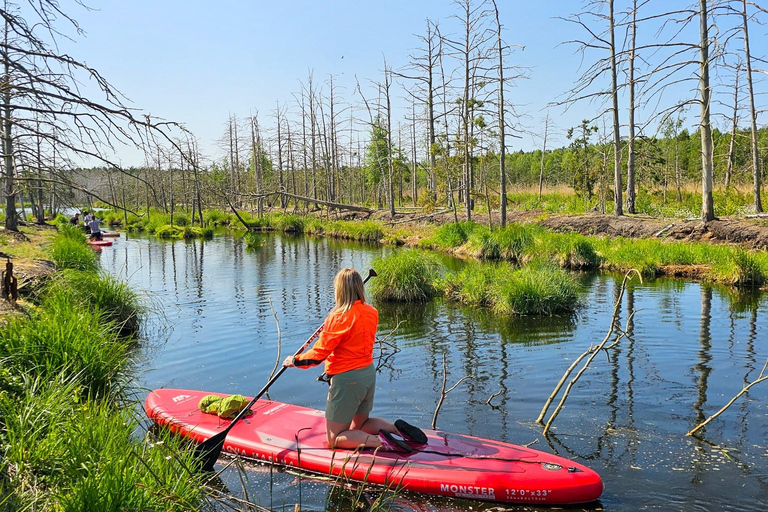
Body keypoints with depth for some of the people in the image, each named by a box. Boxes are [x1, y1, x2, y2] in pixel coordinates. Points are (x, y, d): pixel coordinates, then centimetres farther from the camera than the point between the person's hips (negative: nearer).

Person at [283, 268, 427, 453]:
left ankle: (380, 441, -14)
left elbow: (319, 354, -16)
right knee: (359, 425, 28)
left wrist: (295, 361, 0)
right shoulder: (372, 312, 0)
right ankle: (398, 428, 6)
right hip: (369, 373, 8)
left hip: (346, 380, -7)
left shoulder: (338, 318, -21)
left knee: (334, 438, 6)